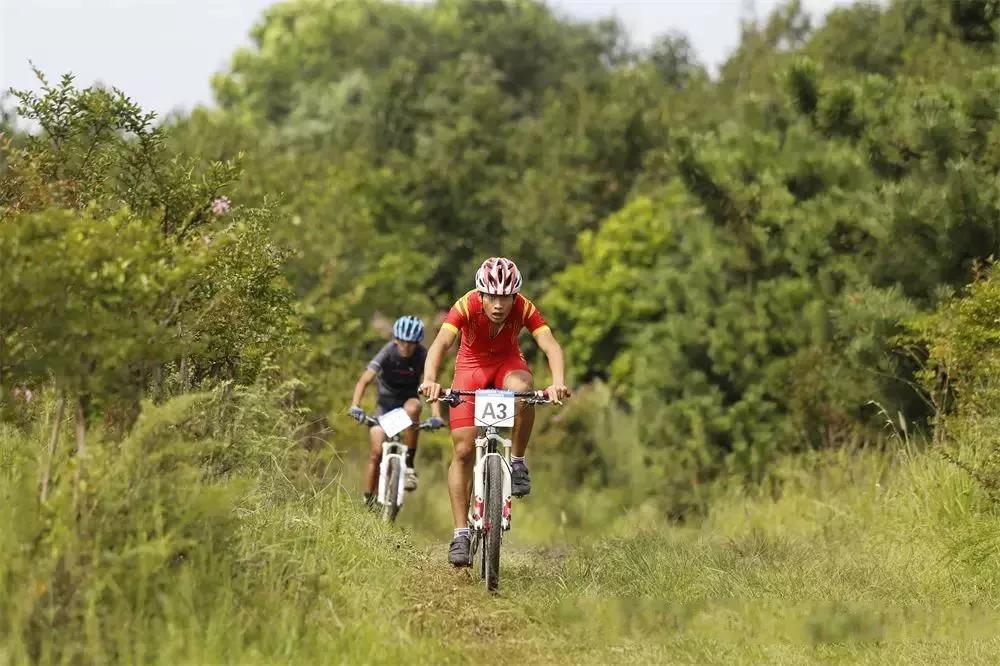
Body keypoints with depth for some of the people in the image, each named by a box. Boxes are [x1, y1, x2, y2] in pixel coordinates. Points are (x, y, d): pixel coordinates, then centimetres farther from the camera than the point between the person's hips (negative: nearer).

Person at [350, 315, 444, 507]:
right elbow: (364, 380, -30)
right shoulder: (388, 353, -22)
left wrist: (436, 416, -43)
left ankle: (409, 465, -28)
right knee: (376, 453, -10)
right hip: (385, 402, 0)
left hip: (407, 399, 0)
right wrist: (355, 407, -46)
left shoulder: (422, 355, -20)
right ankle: (368, 502, 3)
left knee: (412, 407, -37)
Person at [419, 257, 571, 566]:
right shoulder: (466, 306, -30)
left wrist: (558, 383, -56)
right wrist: (429, 380, -61)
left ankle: (517, 462, -15)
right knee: (463, 451, -11)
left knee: (521, 387, -37)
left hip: (508, 363, 0)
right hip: (471, 366, 0)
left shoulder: (524, 308, -27)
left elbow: (551, 346, -37)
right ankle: (460, 534, -4)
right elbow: (440, 344, -42)